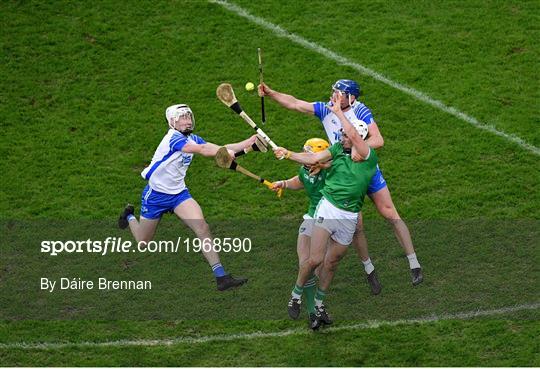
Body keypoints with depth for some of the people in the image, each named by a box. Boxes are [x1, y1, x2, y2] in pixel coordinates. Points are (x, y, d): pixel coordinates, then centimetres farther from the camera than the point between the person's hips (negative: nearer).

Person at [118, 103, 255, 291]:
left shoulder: (192, 139, 2)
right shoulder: (173, 138, -23)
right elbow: (201, 150, -38)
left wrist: (251, 141, -12)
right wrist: (225, 152, -50)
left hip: (179, 193, 6)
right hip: (156, 194, -6)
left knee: (202, 227, -18)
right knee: (143, 242, 10)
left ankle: (221, 276, -21)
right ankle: (130, 216, 44)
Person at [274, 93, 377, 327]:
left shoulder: (369, 156, -7)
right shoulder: (339, 148, 5)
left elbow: (354, 135, -23)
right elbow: (312, 158, 0)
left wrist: (338, 111, -16)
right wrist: (288, 154, -12)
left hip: (349, 216, 0)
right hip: (328, 208, 0)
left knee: (331, 263, 10)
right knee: (315, 259, -11)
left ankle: (319, 303, 27)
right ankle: (296, 296, 9)